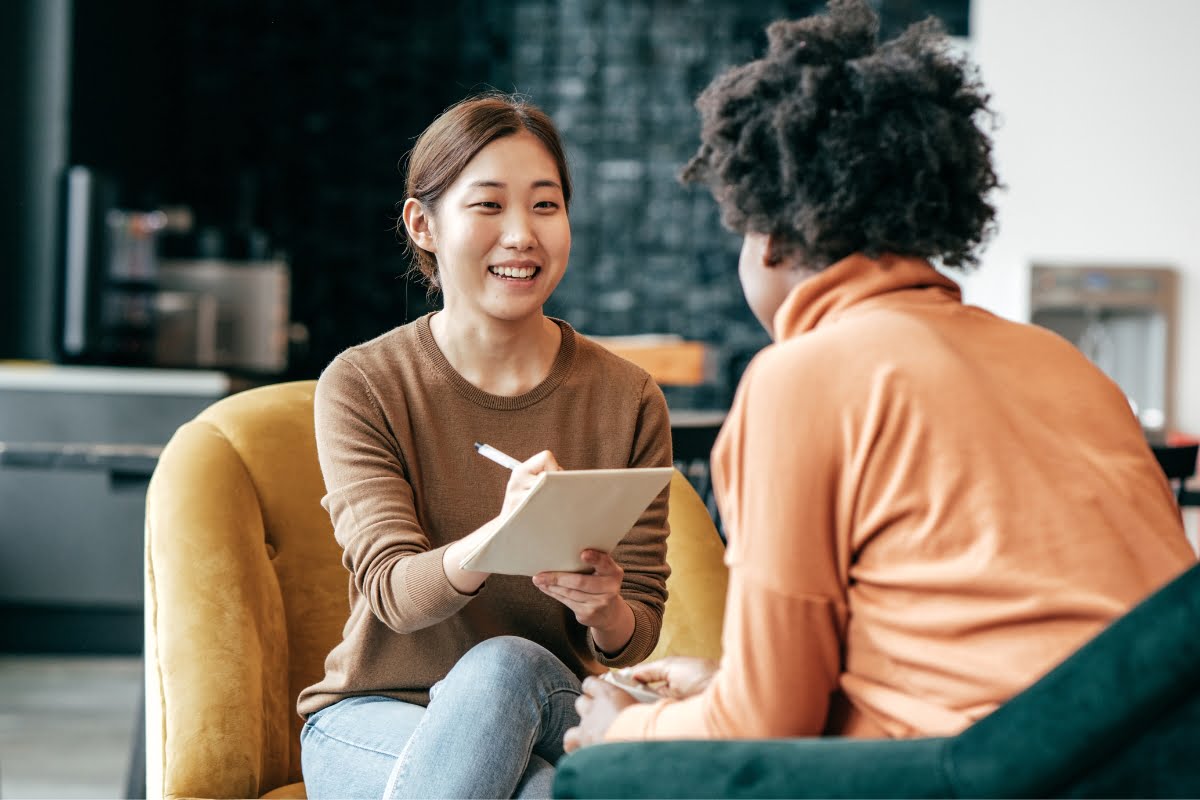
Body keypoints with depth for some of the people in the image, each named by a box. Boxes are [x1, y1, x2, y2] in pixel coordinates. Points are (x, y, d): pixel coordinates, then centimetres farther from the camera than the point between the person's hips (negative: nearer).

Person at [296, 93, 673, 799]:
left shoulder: (628, 400, 0)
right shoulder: (362, 387, -4)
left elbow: (639, 632, 1)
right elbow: (393, 591, -16)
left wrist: (602, 609, -24)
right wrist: (499, 538, -38)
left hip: (549, 717, 2)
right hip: (371, 718, -1)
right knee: (506, 662, -34)